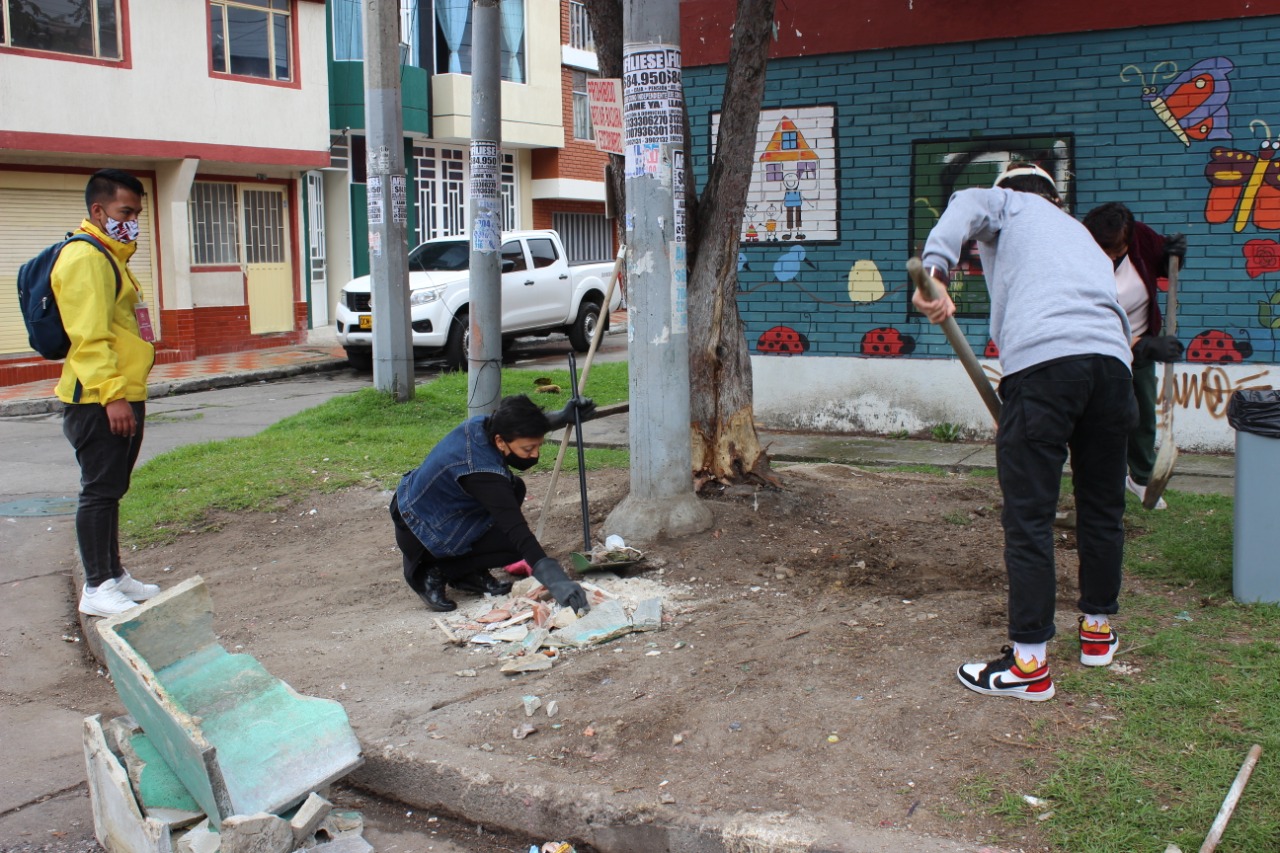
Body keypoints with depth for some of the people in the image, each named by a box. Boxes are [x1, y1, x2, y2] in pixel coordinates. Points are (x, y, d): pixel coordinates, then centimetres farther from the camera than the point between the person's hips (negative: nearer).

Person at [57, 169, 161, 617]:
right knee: (99, 491, -6)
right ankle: (96, 588, 0)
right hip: (99, 401, -10)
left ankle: (114, 575, 24)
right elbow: (89, 335, -22)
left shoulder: (111, 256, 21)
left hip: (123, 397, 10)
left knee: (111, 491, 15)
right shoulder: (85, 257, -13)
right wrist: (112, 394, -27)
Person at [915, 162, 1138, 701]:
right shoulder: (1079, 232, 36)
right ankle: (1099, 631, 34)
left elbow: (967, 206, -4)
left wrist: (936, 271, -18)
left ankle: (1030, 663, -1)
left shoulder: (1010, 206, 20)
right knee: (1102, 509, 20)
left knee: (1028, 519, -3)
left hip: (1042, 359, -6)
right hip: (1111, 359, 7)